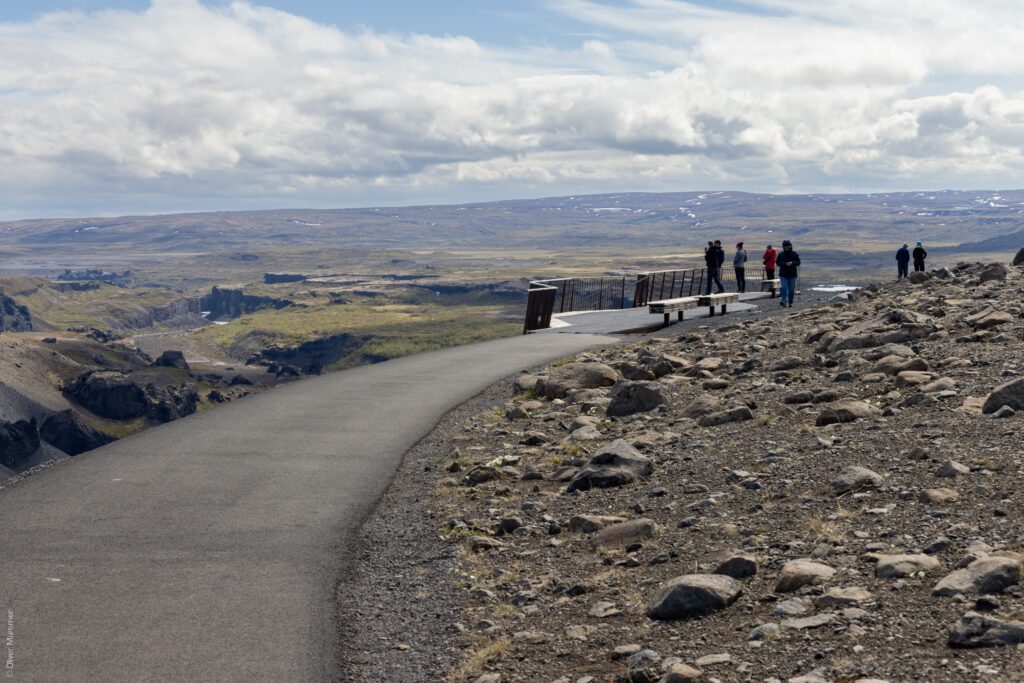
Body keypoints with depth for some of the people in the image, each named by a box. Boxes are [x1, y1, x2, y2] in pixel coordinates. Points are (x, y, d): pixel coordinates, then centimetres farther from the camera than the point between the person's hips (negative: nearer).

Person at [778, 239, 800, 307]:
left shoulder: (794, 254, 1)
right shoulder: (781, 255, 3)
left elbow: (798, 262, -1)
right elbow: (778, 263, -1)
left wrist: (792, 263, -20)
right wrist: (785, 264, -18)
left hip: (792, 275, 1)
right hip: (783, 275, -1)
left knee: (791, 289, 5)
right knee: (784, 287, -16)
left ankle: (790, 302, 16)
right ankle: (783, 300, -22)